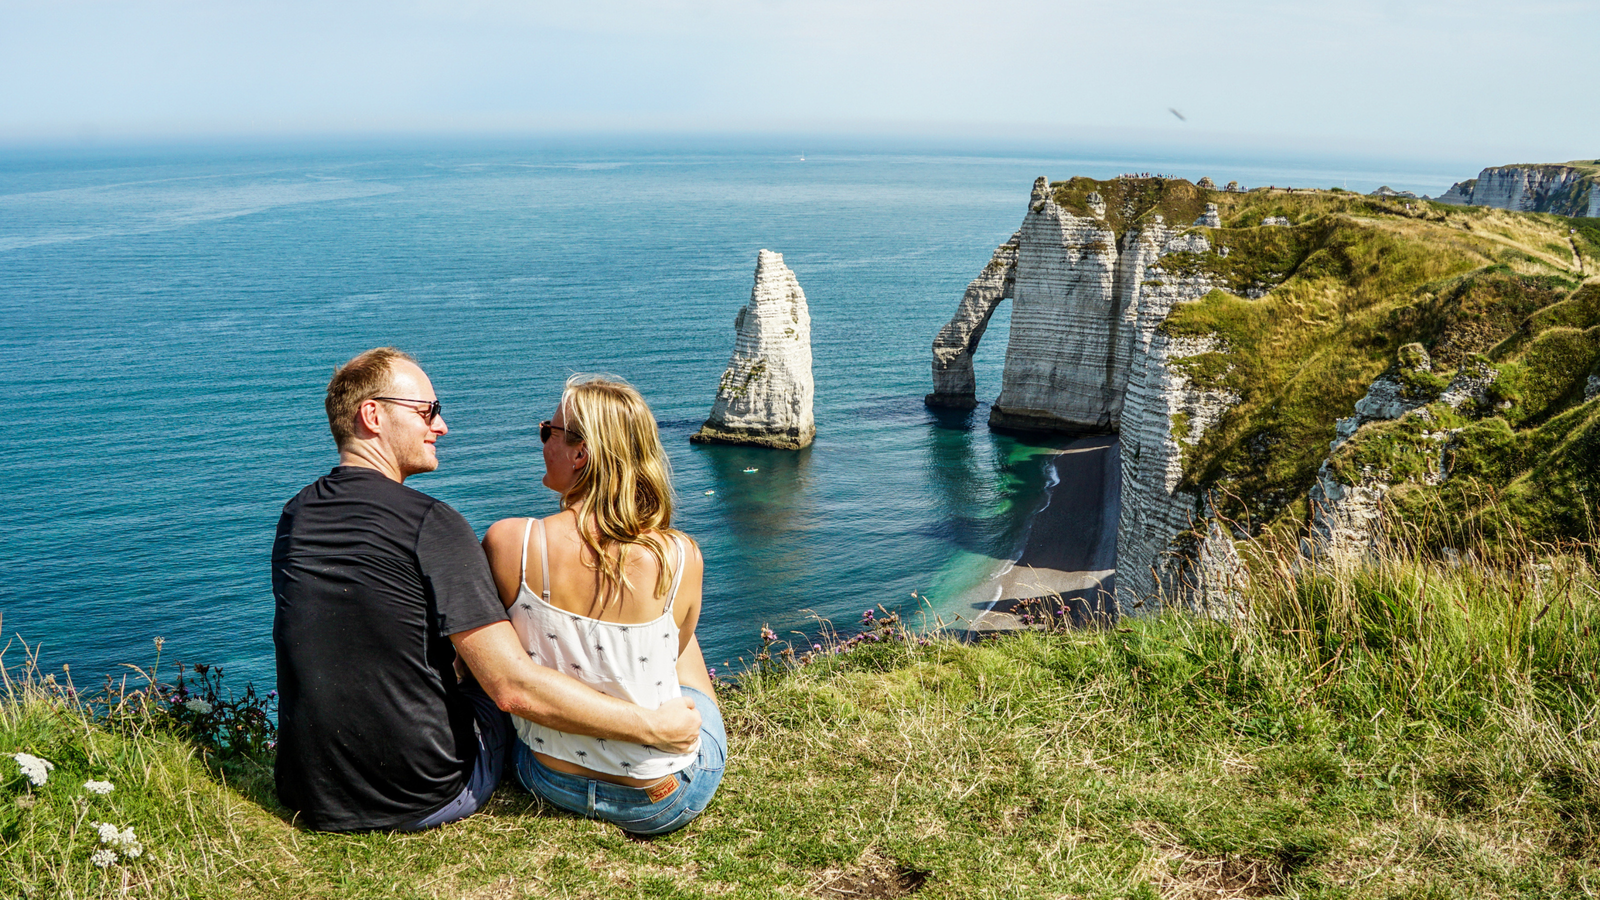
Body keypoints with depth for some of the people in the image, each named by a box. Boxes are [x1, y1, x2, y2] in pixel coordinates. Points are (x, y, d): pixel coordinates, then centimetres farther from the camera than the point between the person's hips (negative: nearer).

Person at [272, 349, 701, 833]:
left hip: (311, 799, 6)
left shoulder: (293, 516, 2)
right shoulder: (430, 524, -20)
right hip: (424, 801, -6)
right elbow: (514, 687, -24)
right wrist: (653, 726, -17)